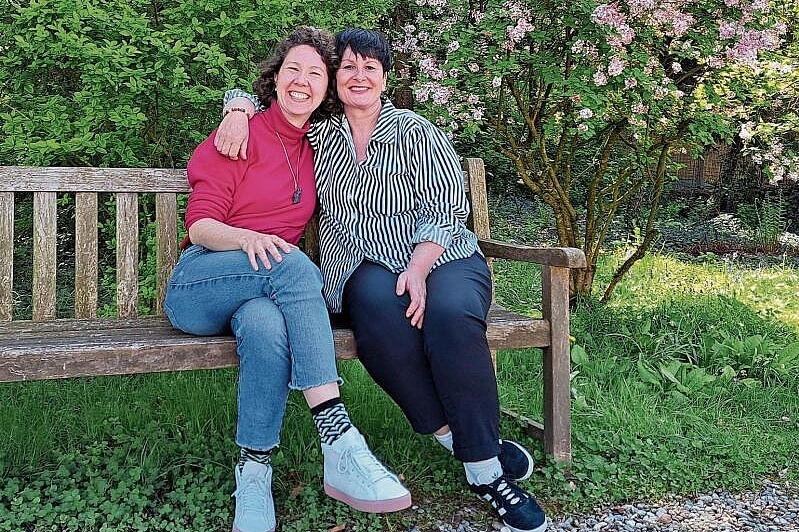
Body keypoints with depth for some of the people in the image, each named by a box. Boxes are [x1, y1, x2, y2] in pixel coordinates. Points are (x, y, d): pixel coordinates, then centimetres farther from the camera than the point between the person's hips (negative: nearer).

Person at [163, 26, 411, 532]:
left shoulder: (316, 147, 14)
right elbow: (200, 226, -5)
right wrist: (248, 238, -28)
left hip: (264, 293, 3)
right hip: (198, 287, -3)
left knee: (267, 325, -37)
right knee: (293, 266, -36)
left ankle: (254, 474, -31)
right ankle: (341, 445, -41)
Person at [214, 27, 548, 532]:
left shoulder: (416, 132, 4)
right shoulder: (321, 134, 14)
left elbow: (444, 210, -4)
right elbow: (251, 94, 26)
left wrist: (418, 269, -20)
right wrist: (239, 112, 1)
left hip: (443, 259, -1)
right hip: (365, 268, 1)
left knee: (450, 314, -36)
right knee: (378, 304, -36)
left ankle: (486, 469, -28)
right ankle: (459, 438, -29)